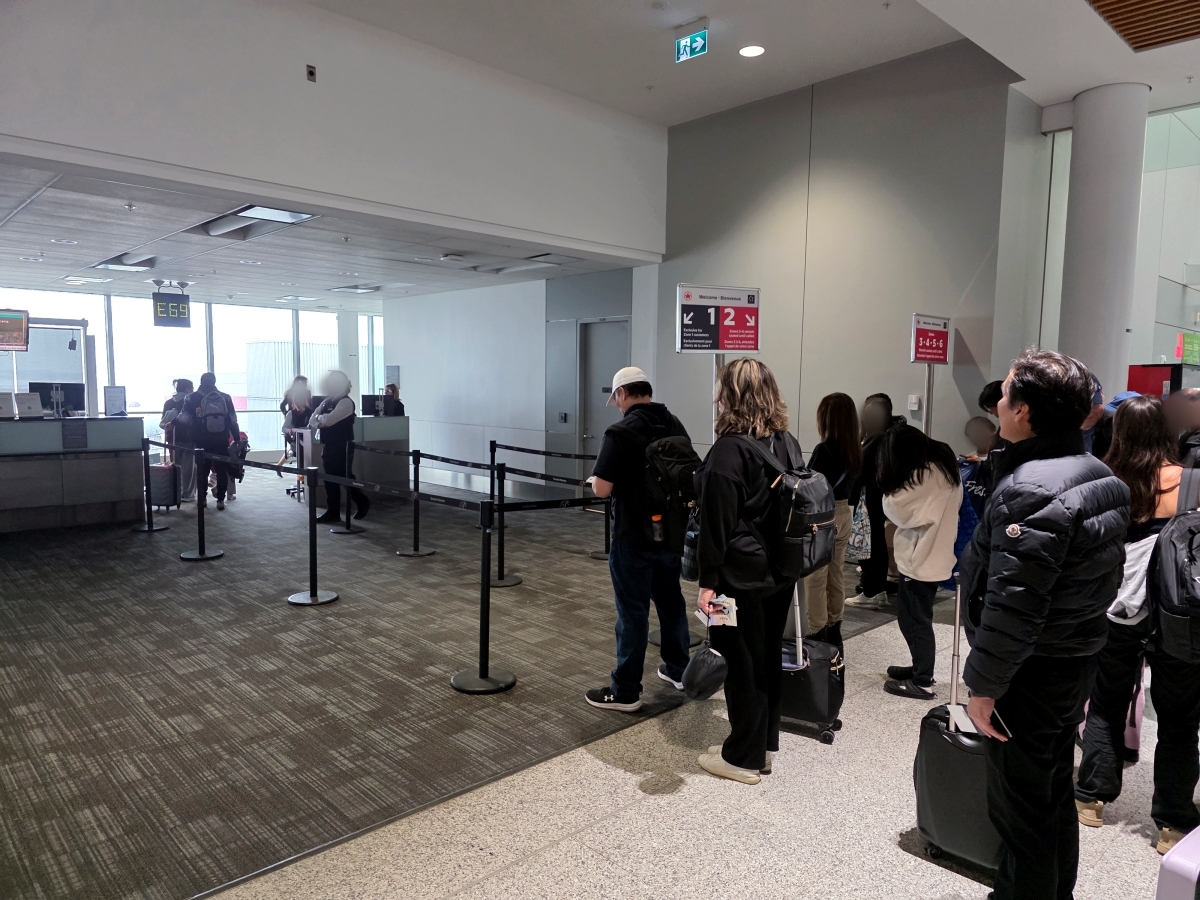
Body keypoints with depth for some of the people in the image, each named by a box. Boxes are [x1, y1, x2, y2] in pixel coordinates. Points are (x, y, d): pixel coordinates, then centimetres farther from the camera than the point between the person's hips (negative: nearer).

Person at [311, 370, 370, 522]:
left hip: (343, 446, -8)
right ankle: (332, 511, 14)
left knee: (346, 477, -1)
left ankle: (363, 503, 20)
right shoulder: (326, 401, 13)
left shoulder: (346, 402, -13)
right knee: (330, 478, 9)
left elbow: (329, 419, -25)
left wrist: (319, 417, -5)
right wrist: (319, 424, -10)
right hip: (328, 445, 8)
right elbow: (312, 420, 11)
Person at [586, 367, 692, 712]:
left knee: (633, 611, 0)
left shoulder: (621, 432, -17)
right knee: (671, 601, 19)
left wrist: (598, 479, 2)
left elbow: (602, 489, -19)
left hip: (634, 536, -7)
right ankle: (679, 670, 33)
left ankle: (625, 691, 10)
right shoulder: (675, 426, 4)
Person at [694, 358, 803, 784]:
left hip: (742, 576, -8)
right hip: (781, 572, 8)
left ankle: (743, 758, 17)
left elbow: (717, 521, -19)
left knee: (743, 664, 4)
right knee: (769, 656, 17)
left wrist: (708, 581, -15)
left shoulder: (730, 449, -18)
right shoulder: (788, 443, 6)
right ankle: (765, 745, 31)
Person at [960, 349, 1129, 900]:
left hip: (1030, 673, -10)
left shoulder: (1030, 490, -26)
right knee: (1055, 792, 23)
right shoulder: (1100, 477, 6)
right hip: (1077, 662, 10)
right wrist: (1081, 648, 21)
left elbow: (1012, 606, -28)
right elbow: (1106, 575, 15)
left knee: (1020, 808, 6)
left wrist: (983, 685, -18)